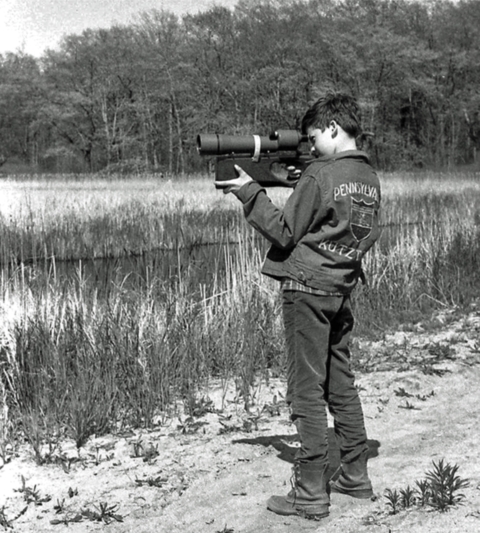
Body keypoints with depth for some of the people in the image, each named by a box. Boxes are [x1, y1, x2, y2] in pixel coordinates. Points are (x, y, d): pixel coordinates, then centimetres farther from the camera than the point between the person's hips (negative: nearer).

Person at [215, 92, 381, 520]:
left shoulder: (320, 174, -14)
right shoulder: (369, 178, 9)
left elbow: (284, 232, -12)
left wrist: (250, 192, -4)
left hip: (307, 289, -8)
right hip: (342, 289, 8)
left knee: (307, 392, -3)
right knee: (341, 385, 16)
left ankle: (310, 493, 1)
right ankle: (355, 477, 24)